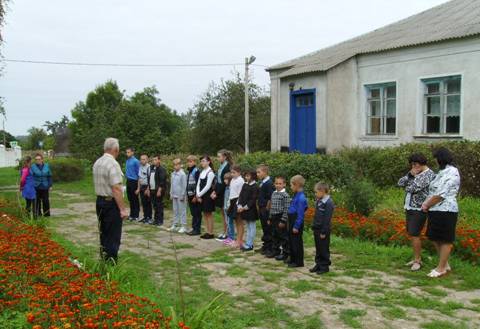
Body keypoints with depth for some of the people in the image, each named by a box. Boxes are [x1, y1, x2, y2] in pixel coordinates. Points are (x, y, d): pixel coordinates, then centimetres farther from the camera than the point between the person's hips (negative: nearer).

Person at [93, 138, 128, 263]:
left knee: (104, 234, 17)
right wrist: (123, 209, -20)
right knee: (113, 237, -2)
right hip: (111, 203, -9)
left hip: (100, 200, 9)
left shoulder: (97, 163, 8)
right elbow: (116, 189, -22)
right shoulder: (113, 164, -18)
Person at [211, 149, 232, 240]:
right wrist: (214, 191, 5)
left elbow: (224, 182, -18)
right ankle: (224, 232, 21)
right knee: (223, 213, 13)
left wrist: (217, 193, -15)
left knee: (225, 213, -1)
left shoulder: (228, 167, -16)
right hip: (219, 192, 9)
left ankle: (226, 233, 6)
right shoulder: (221, 166, 11)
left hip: (224, 193, -9)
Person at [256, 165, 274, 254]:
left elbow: (270, 198, -18)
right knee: (264, 228, 16)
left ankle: (270, 248, 7)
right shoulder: (262, 183, 11)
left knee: (268, 229, 0)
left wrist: (267, 209, -16)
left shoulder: (269, 183, -16)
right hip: (261, 209, 9)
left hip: (266, 209, -9)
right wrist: (259, 207, 14)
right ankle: (265, 246, 26)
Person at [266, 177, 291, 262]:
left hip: (281, 217, -8)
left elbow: (286, 209, -16)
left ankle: (285, 253, 11)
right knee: (274, 235, 16)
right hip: (274, 217, 8)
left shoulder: (285, 195, -14)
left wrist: (283, 220, -19)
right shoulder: (274, 193, 10)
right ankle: (275, 251, 28)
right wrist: (270, 218, 16)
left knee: (283, 236, 2)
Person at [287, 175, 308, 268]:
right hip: (292, 222, 10)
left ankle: (299, 262, 11)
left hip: (297, 223, -10)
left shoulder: (301, 198, -22)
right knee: (291, 241, 18)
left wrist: (296, 226, -18)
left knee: (297, 242, 0)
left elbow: (300, 214, -21)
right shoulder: (296, 195, 7)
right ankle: (293, 259, 31)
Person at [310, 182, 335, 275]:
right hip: (317, 229, 8)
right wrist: (314, 227, 14)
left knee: (324, 249, 2)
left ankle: (325, 266, 13)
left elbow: (327, 219, -19)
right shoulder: (318, 201, 8)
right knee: (318, 248, 16)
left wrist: (324, 232, -18)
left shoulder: (328, 203, -18)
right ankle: (318, 264, 26)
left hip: (323, 230, -8)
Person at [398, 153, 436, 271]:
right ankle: (416, 258, 21)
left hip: (419, 210, -9)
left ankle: (417, 260, 2)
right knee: (411, 234, 11)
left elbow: (413, 188, -22)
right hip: (409, 208, 9)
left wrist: (415, 176, -5)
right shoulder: (414, 174, 14)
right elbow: (400, 183, 8)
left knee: (414, 235, -9)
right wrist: (410, 174, -5)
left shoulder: (429, 175, -12)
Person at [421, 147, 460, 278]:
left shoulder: (451, 172, -15)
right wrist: (426, 202, 1)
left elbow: (441, 195, -19)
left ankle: (441, 268, 11)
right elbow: (433, 191, 15)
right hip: (436, 211, 10)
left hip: (445, 211, -10)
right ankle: (445, 265, 28)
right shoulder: (443, 172, 15)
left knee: (445, 240, 2)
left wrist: (427, 205, -9)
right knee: (435, 238, 16)